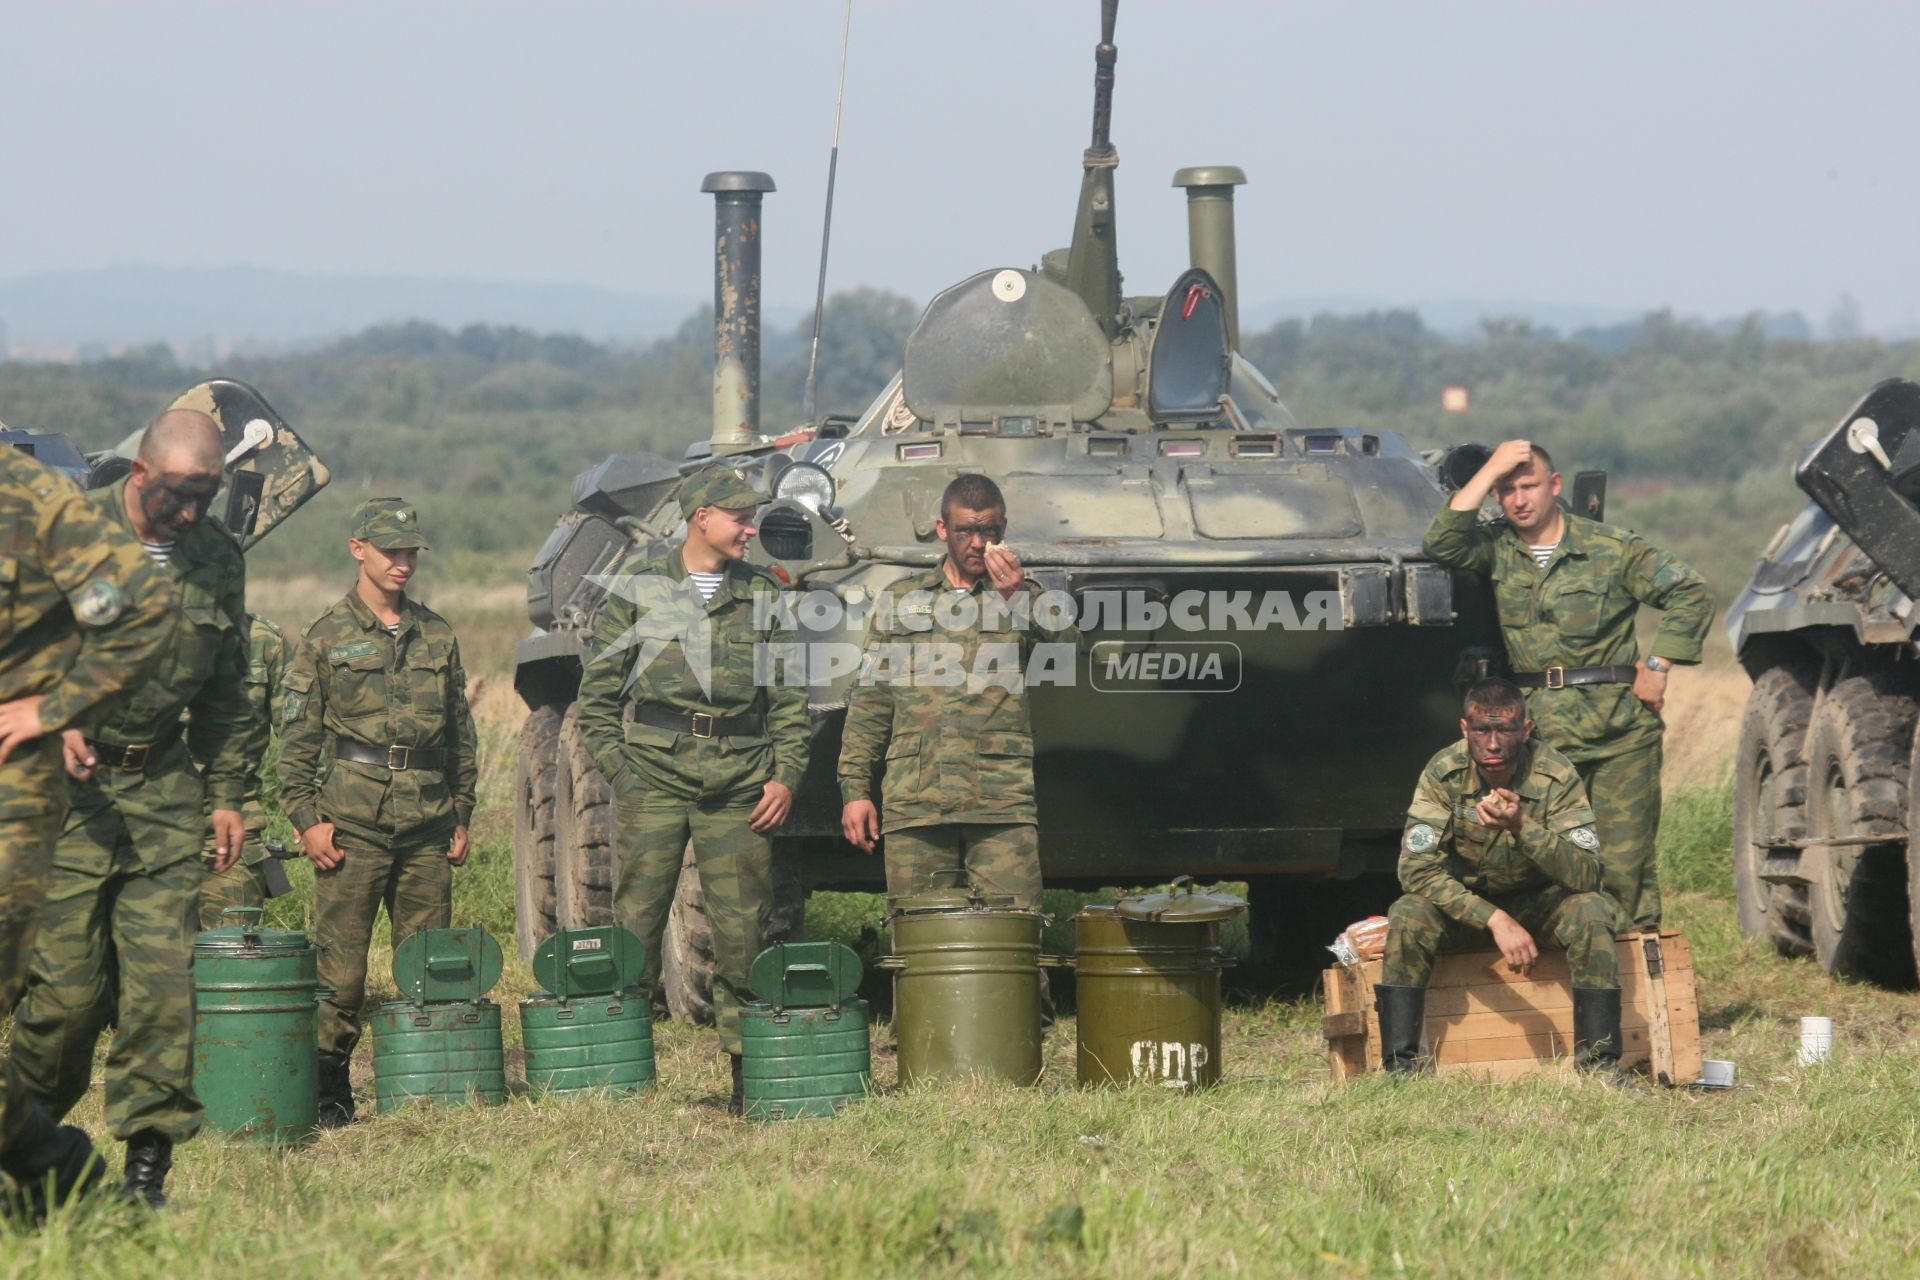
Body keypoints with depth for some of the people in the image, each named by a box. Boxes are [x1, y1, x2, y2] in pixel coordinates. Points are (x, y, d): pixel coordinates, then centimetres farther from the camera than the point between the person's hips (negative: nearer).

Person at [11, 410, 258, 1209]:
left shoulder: (218, 559, 9)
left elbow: (228, 691, 21)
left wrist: (227, 791, 17)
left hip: (164, 789, 4)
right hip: (71, 784, -4)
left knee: (162, 976, -6)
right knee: (68, 984, -6)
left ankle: (148, 1165, -2)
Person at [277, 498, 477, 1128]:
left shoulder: (438, 637, 14)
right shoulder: (326, 637, 2)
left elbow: (461, 736, 18)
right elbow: (296, 737, 1)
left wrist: (462, 816, 13)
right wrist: (306, 819, -6)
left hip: (427, 823, 4)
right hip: (353, 820, -4)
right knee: (341, 964, -5)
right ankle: (330, 1092, 2)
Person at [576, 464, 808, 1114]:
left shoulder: (763, 594, 12)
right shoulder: (639, 591, 5)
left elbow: (788, 694, 13)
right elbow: (598, 692, 7)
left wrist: (785, 775, 2)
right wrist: (617, 769, -3)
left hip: (741, 783, 2)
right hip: (655, 773, -2)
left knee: (743, 926, 1)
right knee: (636, 919, -5)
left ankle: (748, 1071, 9)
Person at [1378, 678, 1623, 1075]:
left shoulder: (1555, 775, -21)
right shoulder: (1443, 774, -19)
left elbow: (1586, 875, -28)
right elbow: (1416, 868, -25)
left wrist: (1523, 826, -43)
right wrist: (1495, 920, -34)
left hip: (1539, 902, 0)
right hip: (1466, 904, 0)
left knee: (1591, 911, -31)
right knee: (1407, 917, -29)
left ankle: (1599, 1062, -27)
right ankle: (1400, 1064, -26)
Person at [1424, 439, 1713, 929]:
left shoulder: (1612, 547, 1)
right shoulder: (1496, 549, 7)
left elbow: (1691, 593, 3)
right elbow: (1441, 543, -12)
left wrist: (1658, 666, -5)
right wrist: (1492, 469, -9)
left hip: (1620, 729, -2)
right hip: (1539, 732, 2)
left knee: (1625, 864, -4)